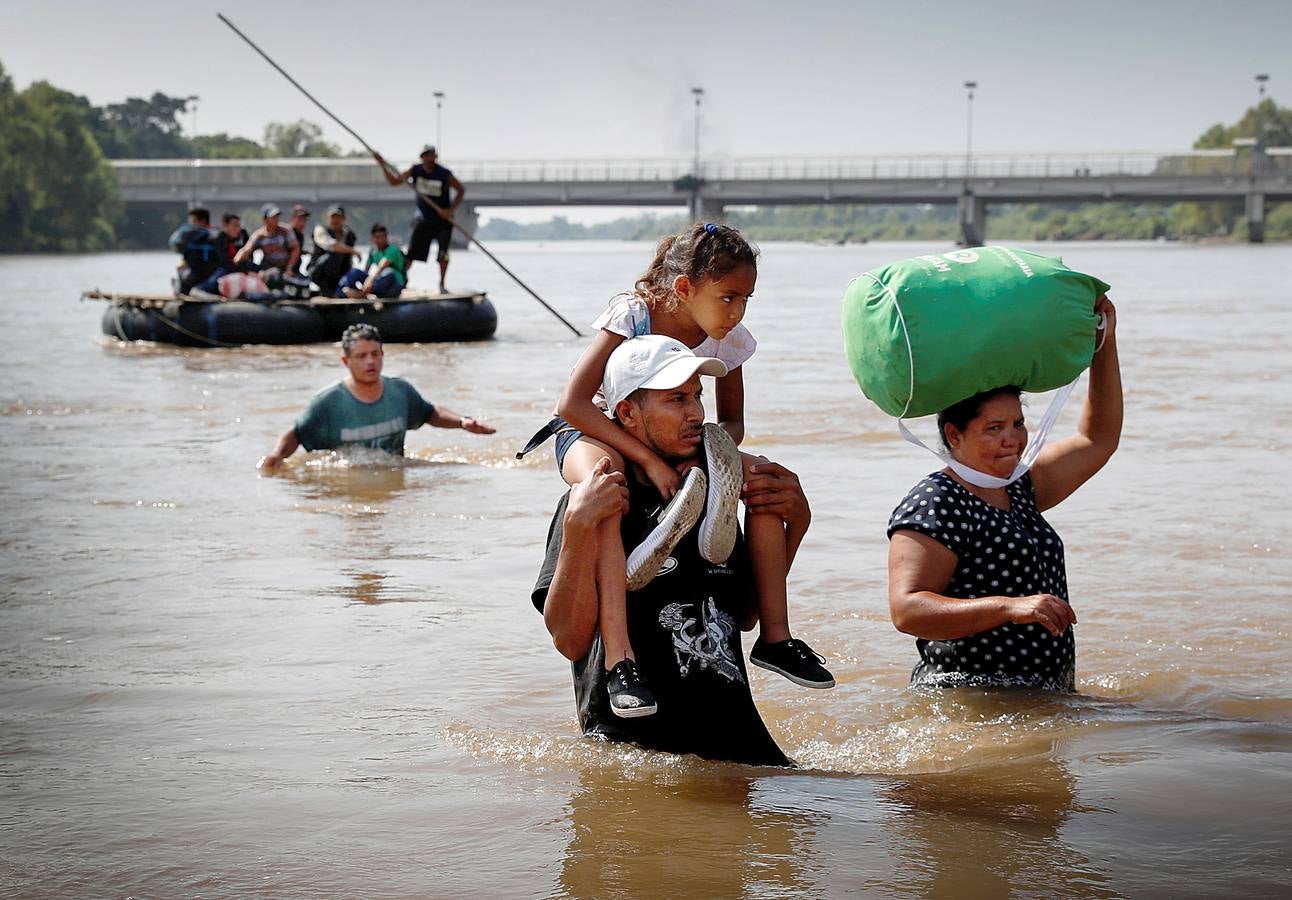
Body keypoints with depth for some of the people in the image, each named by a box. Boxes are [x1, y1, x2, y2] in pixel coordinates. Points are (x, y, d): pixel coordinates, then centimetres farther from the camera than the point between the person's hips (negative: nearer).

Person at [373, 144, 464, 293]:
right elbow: (394, 182, 2)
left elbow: (461, 190, -4)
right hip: (424, 219, 2)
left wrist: (451, 210, -15)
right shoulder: (415, 171, -4)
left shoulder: (444, 174, -14)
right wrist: (382, 165, -10)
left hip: (443, 220, -2)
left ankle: (442, 285, 7)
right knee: (411, 252, -3)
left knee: (443, 253, -8)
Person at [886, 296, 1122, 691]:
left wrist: (1105, 343, 19)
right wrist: (1010, 607, -29)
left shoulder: (1017, 491, 17)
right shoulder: (934, 506, -11)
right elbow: (906, 610, -21)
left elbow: (1097, 439, 26)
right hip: (971, 702, -10)